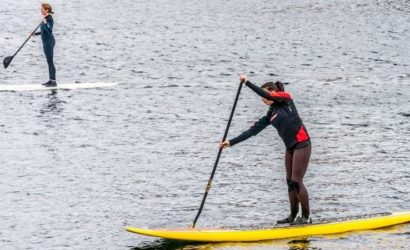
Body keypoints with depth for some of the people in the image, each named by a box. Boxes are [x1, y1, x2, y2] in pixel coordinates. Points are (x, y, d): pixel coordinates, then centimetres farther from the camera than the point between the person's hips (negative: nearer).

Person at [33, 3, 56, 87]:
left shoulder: (49, 19, -16)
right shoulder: (45, 18, 13)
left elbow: (49, 31, -26)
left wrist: (45, 23, -38)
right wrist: (35, 33, 26)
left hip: (49, 42, -10)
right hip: (46, 42, 10)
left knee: (50, 61, -9)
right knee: (49, 62, 14)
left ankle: (54, 81, -7)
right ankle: (51, 80, 20)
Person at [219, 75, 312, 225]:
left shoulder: (286, 99, -3)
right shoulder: (270, 115, 14)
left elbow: (266, 95, -20)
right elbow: (253, 130, 10)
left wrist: (247, 83, -17)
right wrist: (231, 142, 5)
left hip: (302, 145, -8)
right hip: (290, 148, 8)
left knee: (296, 181, -8)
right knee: (290, 182, 8)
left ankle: (306, 217, -3)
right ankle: (293, 216, 15)